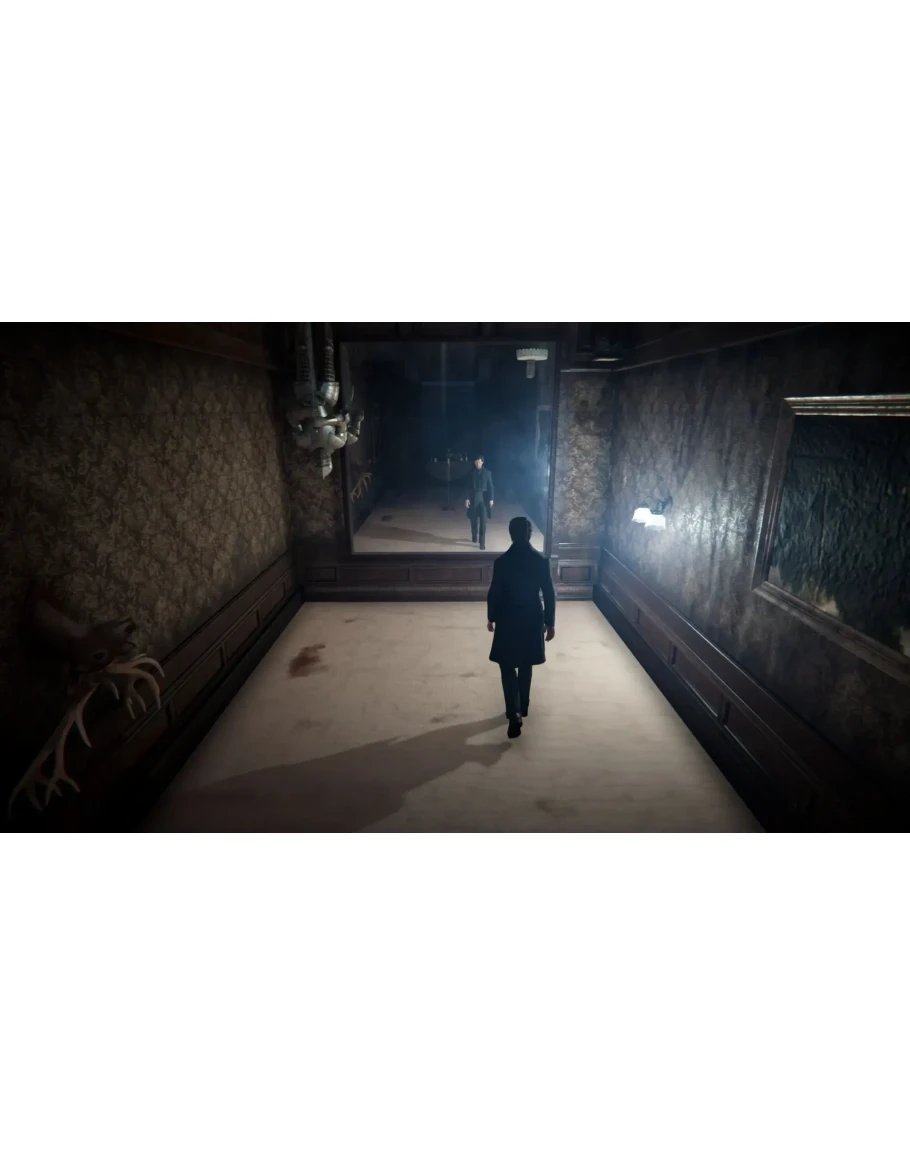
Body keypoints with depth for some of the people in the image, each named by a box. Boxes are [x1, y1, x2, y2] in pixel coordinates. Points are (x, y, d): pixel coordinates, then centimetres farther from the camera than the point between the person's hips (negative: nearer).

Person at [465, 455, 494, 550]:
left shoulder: (487, 472, 1)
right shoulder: (471, 473, 3)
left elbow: (490, 486, 2)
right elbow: (468, 487, 3)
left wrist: (491, 499, -3)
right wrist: (467, 498, -5)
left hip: (484, 498, -1)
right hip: (473, 498, 1)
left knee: (483, 520, -7)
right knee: (474, 519, 9)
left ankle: (482, 542, -5)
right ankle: (474, 535, 33)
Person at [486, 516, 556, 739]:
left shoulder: (502, 561, -13)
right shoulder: (541, 561, -8)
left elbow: (494, 593, -8)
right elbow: (549, 595, -5)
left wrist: (491, 618, 8)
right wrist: (550, 623, 6)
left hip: (508, 621, -2)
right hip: (532, 620, 2)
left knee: (508, 668, 6)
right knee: (525, 665, 20)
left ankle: (514, 715, -2)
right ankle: (522, 706, 36)